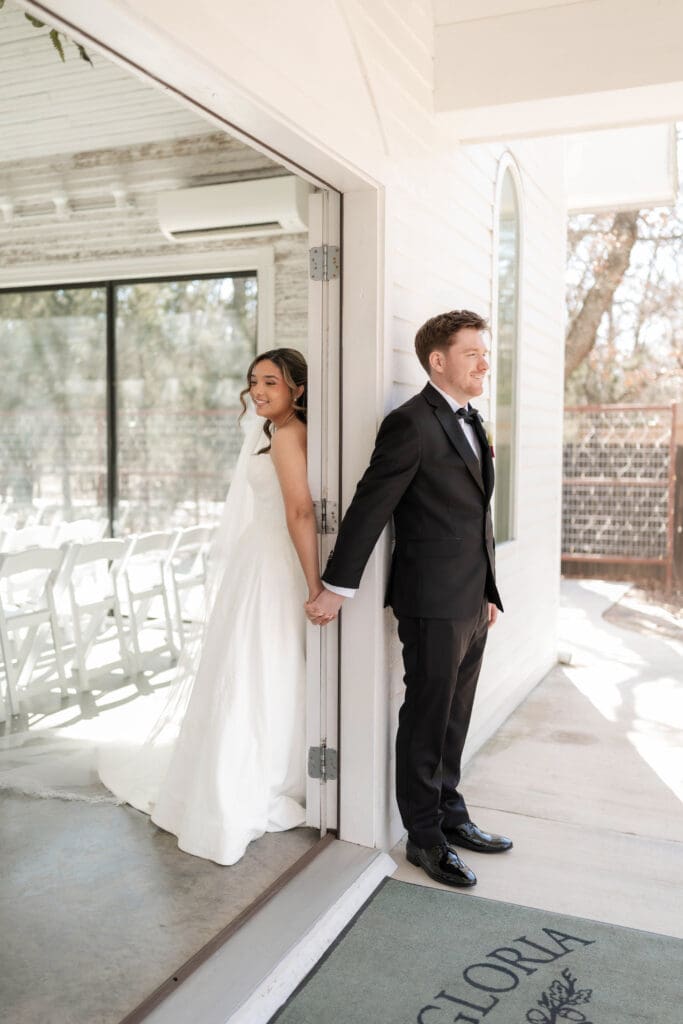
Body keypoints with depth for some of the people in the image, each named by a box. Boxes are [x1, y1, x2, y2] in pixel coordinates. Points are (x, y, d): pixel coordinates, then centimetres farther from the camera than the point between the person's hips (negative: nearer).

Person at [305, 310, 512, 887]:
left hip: (472, 602, 8)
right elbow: (368, 510, -15)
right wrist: (336, 589, -13)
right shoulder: (412, 424, -13)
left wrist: (489, 591, 18)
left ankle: (450, 815, 34)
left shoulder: (471, 423, 15)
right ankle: (425, 838, 20)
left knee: (454, 719, 19)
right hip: (433, 602, -8)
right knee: (426, 722, 5)